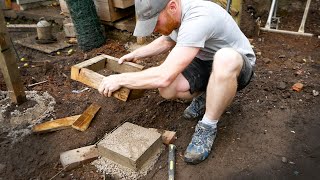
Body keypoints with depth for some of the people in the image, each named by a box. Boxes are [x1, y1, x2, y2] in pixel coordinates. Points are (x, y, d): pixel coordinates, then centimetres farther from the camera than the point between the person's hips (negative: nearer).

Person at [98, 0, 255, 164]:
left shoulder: (197, 18, -36)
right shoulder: (175, 14, -9)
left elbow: (164, 76, -40)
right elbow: (166, 41, 16)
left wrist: (120, 79, -27)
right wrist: (135, 54, 4)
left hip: (238, 66, -6)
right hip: (205, 62, 6)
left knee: (226, 59, -42)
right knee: (167, 90, -19)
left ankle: (207, 128, -20)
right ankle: (206, 97, 12)